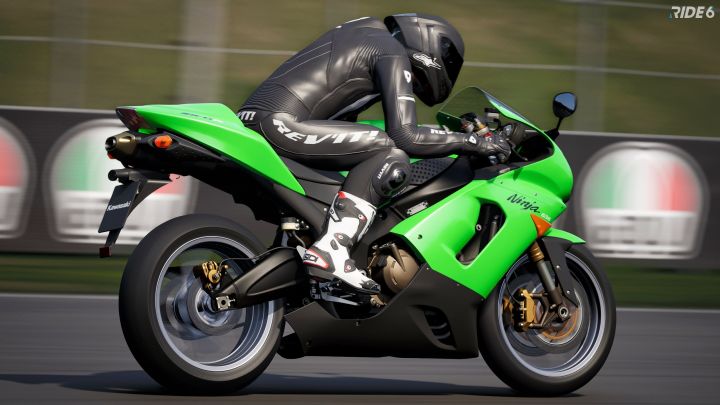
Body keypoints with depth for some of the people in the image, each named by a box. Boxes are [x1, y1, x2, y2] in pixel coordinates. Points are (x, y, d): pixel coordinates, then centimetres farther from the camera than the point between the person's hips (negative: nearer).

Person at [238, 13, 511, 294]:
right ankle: (330, 249, -24)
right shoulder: (393, 52, 0)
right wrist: (472, 142, -2)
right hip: (278, 123, -10)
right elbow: (404, 135, -11)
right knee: (391, 154, -15)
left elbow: (344, 131, 38)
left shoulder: (367, 37, 29)